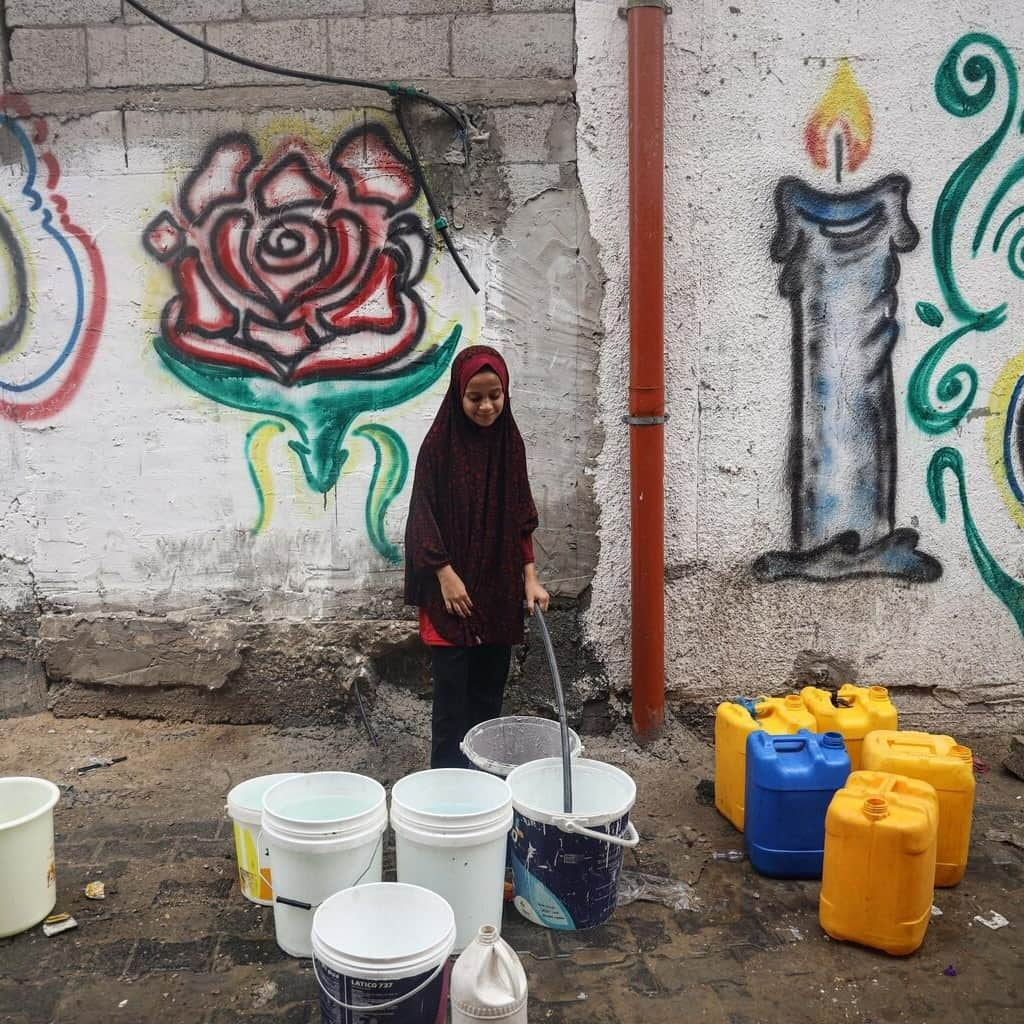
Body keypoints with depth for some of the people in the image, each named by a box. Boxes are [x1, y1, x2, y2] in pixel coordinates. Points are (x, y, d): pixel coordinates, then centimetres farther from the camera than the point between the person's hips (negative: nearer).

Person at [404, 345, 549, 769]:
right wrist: (446, 575, -13)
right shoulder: (440, 442, -9)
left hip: (499, 586, 4)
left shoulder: (510, 441, 4)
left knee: (490, 685, 11)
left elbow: (521, 515, 7)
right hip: (452, 586, -4)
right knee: (452, 683, 0)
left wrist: (530, 576, 1)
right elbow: (424, 513, -9)